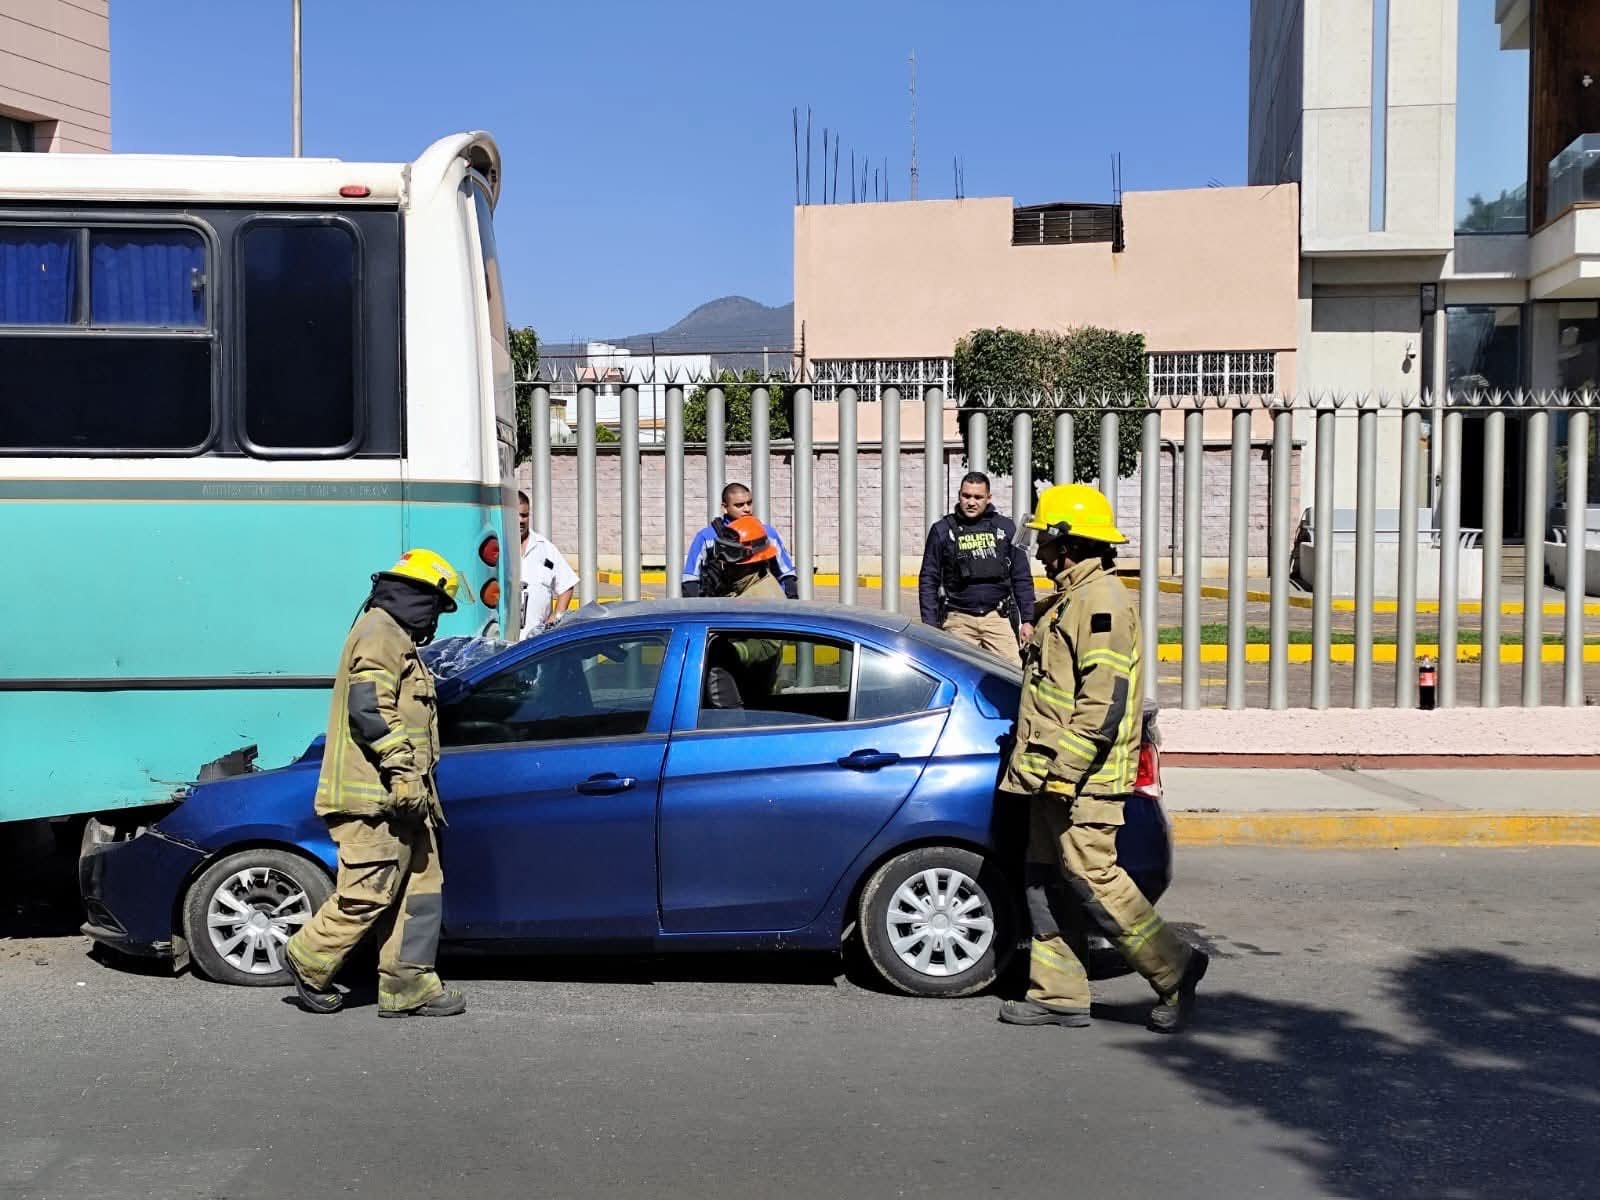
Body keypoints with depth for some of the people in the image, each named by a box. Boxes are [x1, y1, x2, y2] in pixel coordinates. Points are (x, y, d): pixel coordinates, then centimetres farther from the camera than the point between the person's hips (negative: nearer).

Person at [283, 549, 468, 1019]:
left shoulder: (395, 638, 25)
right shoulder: (380, 634, -10)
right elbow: (368, 710, -22)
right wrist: (404, 770, -22)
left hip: (396, 796, 11)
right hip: (375, 796, -11)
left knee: (420, 887, 8)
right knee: (369, 893, -8)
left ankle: (407, 987, 10)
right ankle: (308, 960, 9)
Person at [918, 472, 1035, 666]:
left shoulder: (1005, 528, 9)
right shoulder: (943, 530, 6)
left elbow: (1022, 578, 10)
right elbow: (928, 580, 6)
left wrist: (1027, 620, 5)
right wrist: (930, 625, -1)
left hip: (998, 619, 0)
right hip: (958, 621, 0)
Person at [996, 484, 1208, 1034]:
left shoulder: (1101, 601, -16)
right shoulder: (1071, 600, 18)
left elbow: (1104, 700, -24)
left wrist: (1062, 769, -25)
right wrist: (1035, 762, 24)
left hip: (1083, 778, -11)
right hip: (1056, 774, 11)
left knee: (1092, 878, -8)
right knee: (1047, 881, 10)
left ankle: (1174, 968, 5)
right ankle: (1059, 994, 16)